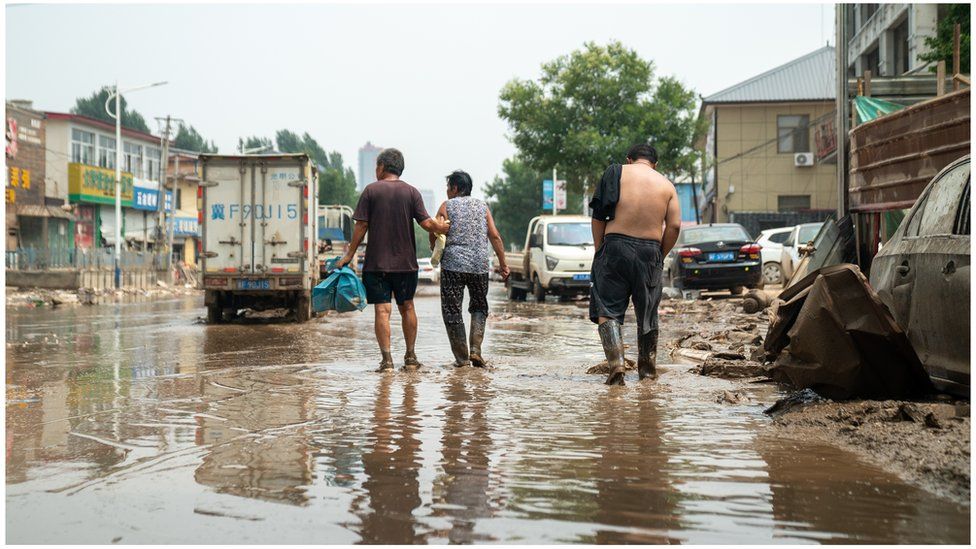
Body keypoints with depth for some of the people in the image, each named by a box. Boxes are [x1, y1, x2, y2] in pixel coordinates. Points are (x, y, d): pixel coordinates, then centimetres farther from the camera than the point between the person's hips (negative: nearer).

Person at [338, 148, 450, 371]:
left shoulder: (371, 190, -1)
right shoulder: (412, 192, 2)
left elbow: (361, 225, -4)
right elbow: (426, 223, -5)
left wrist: (350, 254, 3)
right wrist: (445, 227, 13)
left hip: (376, 262, -2)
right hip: (406, 262, 2)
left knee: (382, 310, -3)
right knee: (407, 308, 14)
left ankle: (387, 359, -8)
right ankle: (410, 357, 15)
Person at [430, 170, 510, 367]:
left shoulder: (447, 206, 3)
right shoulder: (482, 205, 11)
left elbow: (434, 235, -3)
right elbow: (495, 236, 5)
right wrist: (503, 264, 8)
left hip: (453, 264, -3)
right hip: (480, 265, 3)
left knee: (452, 310, 4)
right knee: (479, 308, 18)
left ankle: (462, 358, 3)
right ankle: (475, 350, 3)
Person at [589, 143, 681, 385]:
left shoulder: (616, 173, 5)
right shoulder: (666, 184, 10)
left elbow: (598, 217, 0)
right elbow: (674, 225, 0)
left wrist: (599, 250, 6)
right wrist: (660, 256, 10)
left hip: (616, 247, -2)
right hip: (650, 251, 2)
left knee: (607, 309, 1)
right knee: (648, 312, 15)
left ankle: (616, 363, -17)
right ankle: (648, 368, 26)